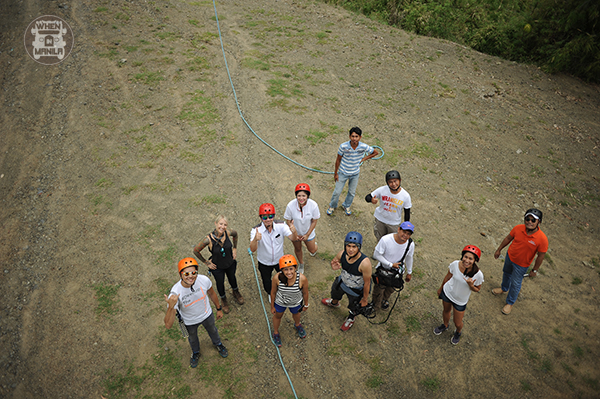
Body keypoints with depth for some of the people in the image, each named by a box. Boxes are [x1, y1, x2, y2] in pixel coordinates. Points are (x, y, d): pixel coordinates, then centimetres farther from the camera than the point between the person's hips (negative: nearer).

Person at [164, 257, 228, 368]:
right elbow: (168, 325, -39)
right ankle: (195, 352, 65)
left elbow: (211, 293, -8)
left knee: (212, 330, 31)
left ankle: (218, 344, 66)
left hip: (207, 314, 2)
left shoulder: (204, 280, -34)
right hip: (190, 322, -1)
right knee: (192, 338, 29)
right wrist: (171, 307, -56)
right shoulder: (175, 293, -40)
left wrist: (219, 309, 5)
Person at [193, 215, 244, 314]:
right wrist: (206, 262, -10)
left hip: (230, 263, 3)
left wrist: (235, 248, 1)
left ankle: (236, 292, 64)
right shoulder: (208, 239, -34)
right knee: (220, 283, 23)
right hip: (217, 267, -3)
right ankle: (223, 299, 56)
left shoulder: (228, 233, -25)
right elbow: (195, 251, -19)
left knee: (232, 278, 30)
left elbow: (235, 234, 1)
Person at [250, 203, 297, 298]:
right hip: (264, 263, -1)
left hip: (279, 260, 1)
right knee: (266, 282, 24)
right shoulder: (256, 230, -29)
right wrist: (255, 239, -61)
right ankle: (270, 294, 59)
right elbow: (252, 249, -38)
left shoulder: (281, 225, -24)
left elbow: (293, 238, -28)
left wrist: (294, 232, -52)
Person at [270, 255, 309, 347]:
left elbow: (305, 292, -15)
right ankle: (276, 332, 61)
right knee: (277, 316, 28)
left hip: (296, 303, 1)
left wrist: (306, 304, 1)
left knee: (296, 314, 33)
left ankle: (297, 325, 69)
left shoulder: (302, 279, -36)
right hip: (280, 302, 0)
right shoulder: (277, 278, -35)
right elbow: (273, 292, -14)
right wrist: (272, 306, -1)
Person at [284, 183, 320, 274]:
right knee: (297, 249, 24)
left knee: (312, 251, 17)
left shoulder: (313, 205, -29)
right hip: (295, 232, 0)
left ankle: (313, 244, 55)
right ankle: (301, 263, 55)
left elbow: (314, 221, -14)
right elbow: (288, 221, -14)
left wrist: (307, 235, -11)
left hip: (308, 232, 0)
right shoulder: (290, 205, -30)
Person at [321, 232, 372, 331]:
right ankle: (334, 303, 75)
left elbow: (367, 283, -27)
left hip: (356, 290, -4)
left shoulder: (365, 263, -43)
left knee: (354, 307, 28)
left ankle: (351, 318, 65)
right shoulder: (342, 254, -29)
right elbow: (334, 260, -4)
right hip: (342, 282, 4)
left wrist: (365, 299, -13)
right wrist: (333, 266, -29)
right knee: (335, 293, 36)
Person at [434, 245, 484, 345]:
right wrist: (441, 288, 11)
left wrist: (470, 285, -34)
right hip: (447, 292, 2)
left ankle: (458, 332, 52)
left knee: (457, 323, 14)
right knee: (446, 310, 29)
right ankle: (445, 325, 62)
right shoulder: (455, 264, -25)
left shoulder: (478, 274, -31)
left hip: (460, 301, -2)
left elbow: (477, 289, -11)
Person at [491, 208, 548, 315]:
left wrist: (534, 270, -8)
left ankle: (510, 303, 37)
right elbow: (508, 239, -3)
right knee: (506, 273, 29)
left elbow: (540, 256, -17)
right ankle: (504, 288, 60)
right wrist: (499, 250, 7)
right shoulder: (518, 228, -21)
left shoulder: (542, 239, -30)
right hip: (509, 256, 4)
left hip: (521, 265, -4)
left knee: (515, 284, 11)